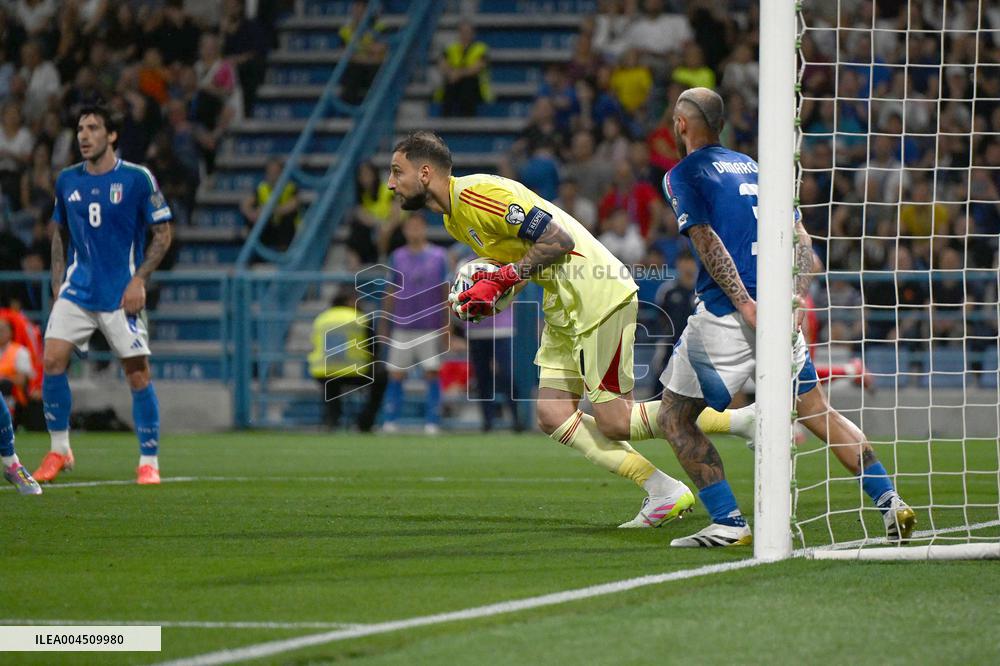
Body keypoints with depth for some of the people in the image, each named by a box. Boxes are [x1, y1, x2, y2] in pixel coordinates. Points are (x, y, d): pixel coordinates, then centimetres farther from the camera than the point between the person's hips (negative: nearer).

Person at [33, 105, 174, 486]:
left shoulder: (137, 179, -6)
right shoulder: (67, 181, 7)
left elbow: (163, 233, -3)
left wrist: (139, 279, -12)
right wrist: (58, 284, 8)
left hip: (121, 294, -3)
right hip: (77, 290, 4)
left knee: (138, 373, -4)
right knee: (52, 359, -10)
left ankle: (149, 462, 6)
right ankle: (59, 451, 4)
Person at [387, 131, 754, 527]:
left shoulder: (478, 194, -18)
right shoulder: (454, 219, 14)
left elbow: (558, 239, -20)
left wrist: (502, 279, -19)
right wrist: (487, 295, 2)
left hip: (599, 296, -10)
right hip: (563, 306, 10)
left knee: (614, 423, -10)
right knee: (553, 416, 1)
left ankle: (741, 419, 0)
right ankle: (660, 492, 4)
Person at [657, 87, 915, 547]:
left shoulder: (683, 174, 0)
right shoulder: (752, 167, 20)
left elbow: (707, 241, -14)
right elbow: (800, 237, 12)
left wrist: (745, 304, -20)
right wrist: (796, 298, 2)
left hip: (725, 314, -6)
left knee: (674, 418, 5)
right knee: (818, 414, 14)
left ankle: (728, 523, -5)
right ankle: (890, 501, 5)